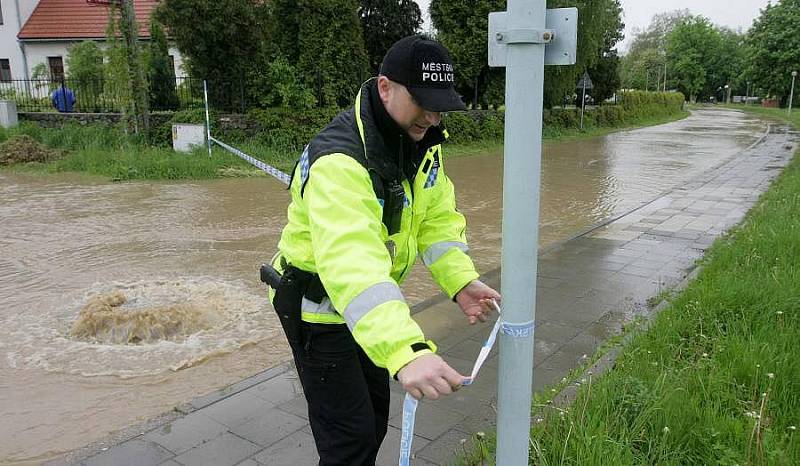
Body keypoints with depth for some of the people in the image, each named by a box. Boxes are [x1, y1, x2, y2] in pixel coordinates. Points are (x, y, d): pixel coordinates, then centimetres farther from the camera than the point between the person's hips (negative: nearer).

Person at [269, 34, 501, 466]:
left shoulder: (422, 143, -5)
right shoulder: (339, 159, -35)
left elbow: (437, 218, -2)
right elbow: (351, 264, -49)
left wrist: (461, 280, -20)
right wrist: (406, 351, -61)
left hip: (367, 305, 8)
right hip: (318, 308, -8)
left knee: (375, 416, 24)